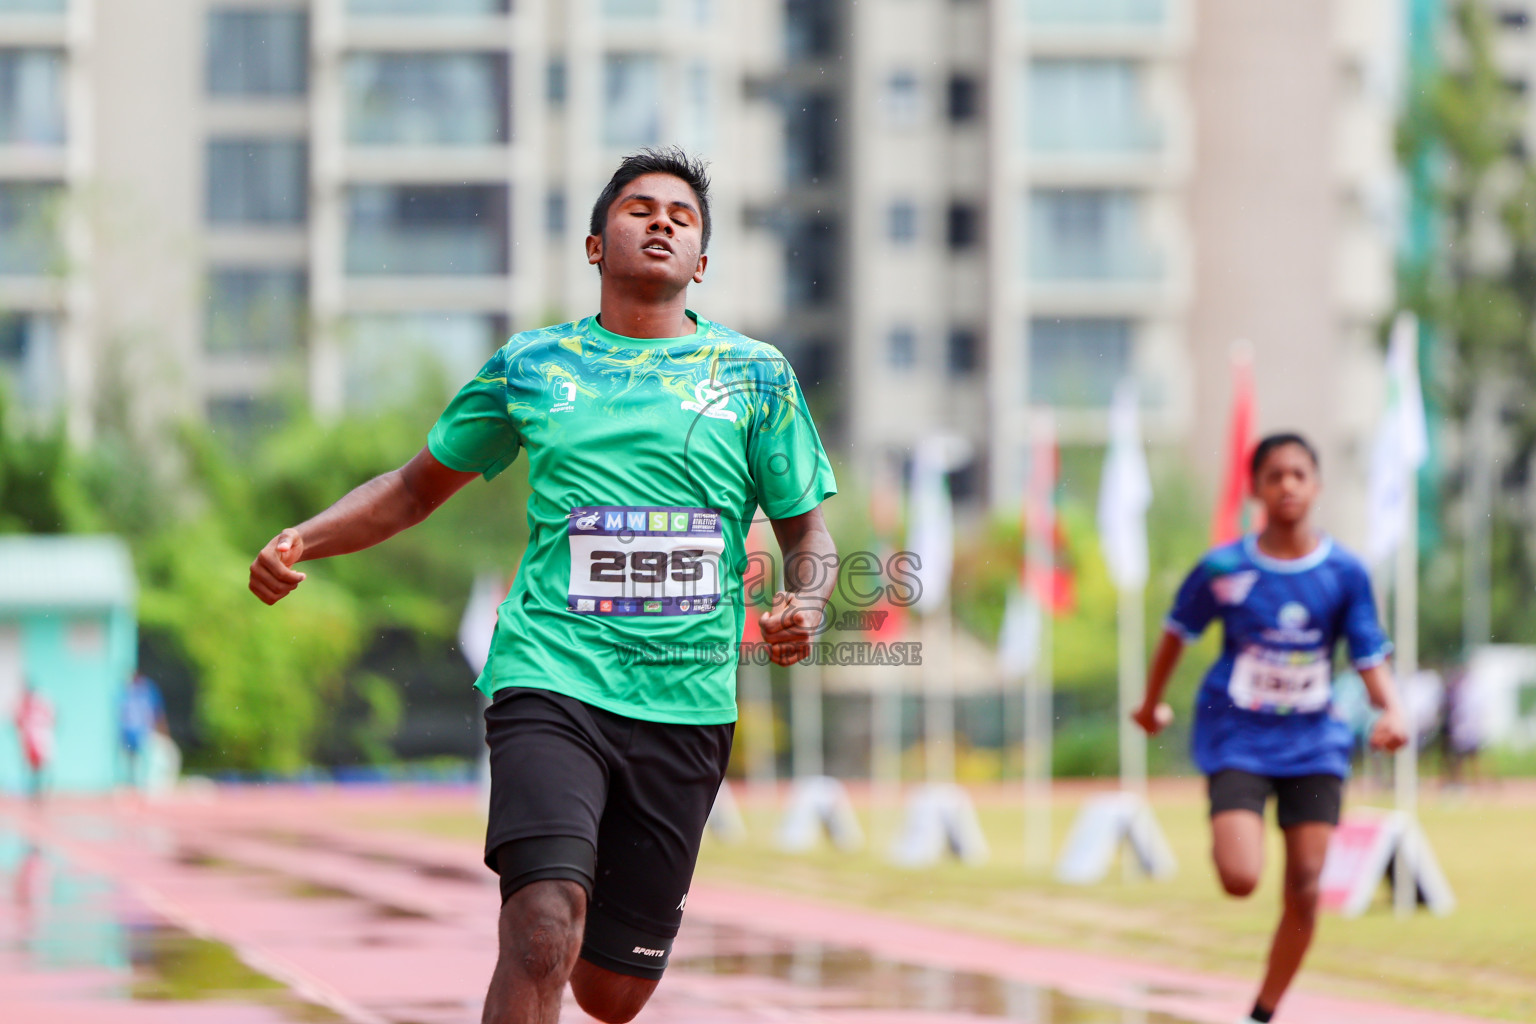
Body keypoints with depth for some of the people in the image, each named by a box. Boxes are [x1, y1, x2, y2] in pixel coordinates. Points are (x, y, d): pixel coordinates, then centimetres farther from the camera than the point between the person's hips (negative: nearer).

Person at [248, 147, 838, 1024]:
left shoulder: (757, 375, 9)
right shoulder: (532, 366, 9)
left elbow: (808, 530, 12)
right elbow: (419, 486, 19)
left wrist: (805, 608, -11)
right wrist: (307, 540, 4)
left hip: (687, 705, 2)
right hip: (550, 682, -1)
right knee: (545, 937, -25)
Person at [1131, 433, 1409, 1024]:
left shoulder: (1345, 573, -4)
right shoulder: (1223, 569, -7)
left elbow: (1370, 658, -4)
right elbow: (1178, 631, 8)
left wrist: (1391, 711, -24)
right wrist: (1151, 704, 20)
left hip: (1313, 746, 2)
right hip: (1237, 741, -2)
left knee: (1304, 892, -3)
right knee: (1240, 880, -20)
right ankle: (1223, 837, 17)